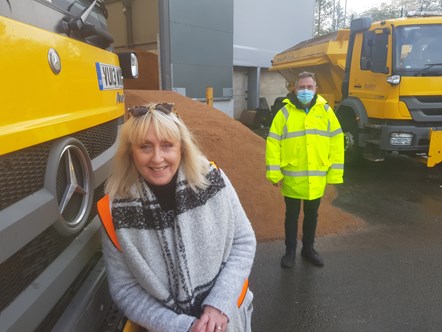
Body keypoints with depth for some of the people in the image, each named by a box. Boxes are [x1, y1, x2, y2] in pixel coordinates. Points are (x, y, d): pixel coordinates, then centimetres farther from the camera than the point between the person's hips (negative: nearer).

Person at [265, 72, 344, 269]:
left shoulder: (325, 111, 2)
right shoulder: (285, 112, -4)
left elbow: (336, 141, 2)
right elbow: (273, 143, -6)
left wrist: (335, 172, -1)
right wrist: (274, 172, -12)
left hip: (317, 179, 2)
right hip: (292, 178, -2)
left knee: (312, 215, 17)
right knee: (292, 216, 11)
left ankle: (308, 249, 37)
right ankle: (290, 251, 29)